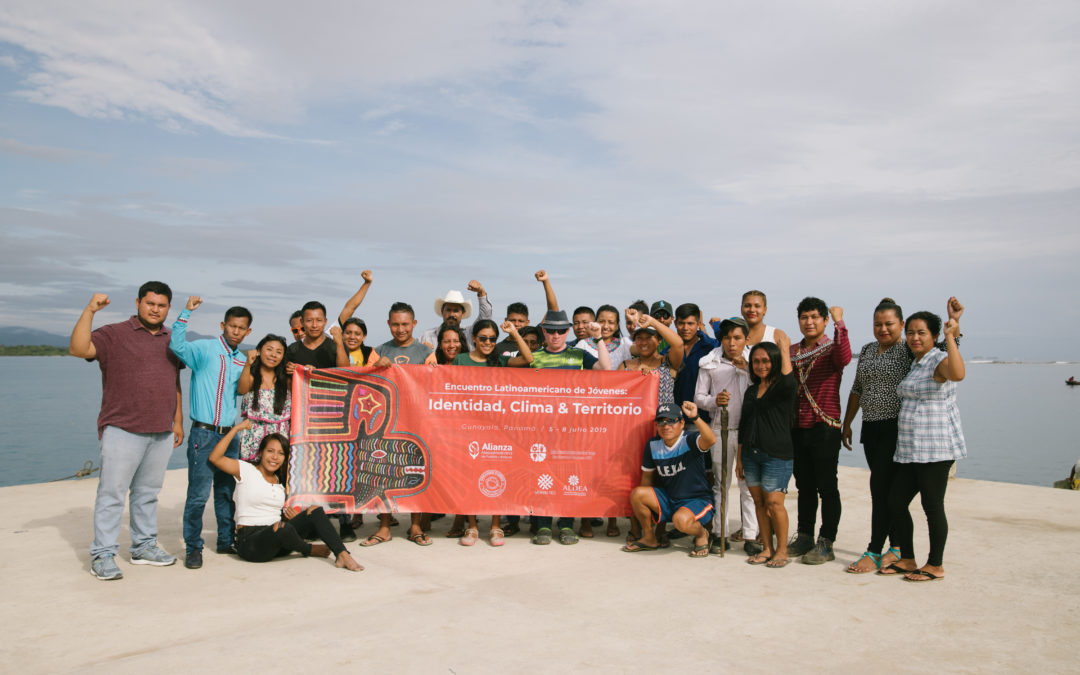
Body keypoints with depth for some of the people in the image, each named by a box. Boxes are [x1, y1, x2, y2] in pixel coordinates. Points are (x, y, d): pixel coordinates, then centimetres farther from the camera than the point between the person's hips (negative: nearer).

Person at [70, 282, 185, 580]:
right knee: (112, 492, -2)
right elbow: (78, 349, -18)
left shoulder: (171, 340, 14)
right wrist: (90, 310, -23)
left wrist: (178, 421, 15)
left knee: (148, 493, 13)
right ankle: (103, 554, 5)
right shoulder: (114, 334, -2)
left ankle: (144, 546, 24)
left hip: (162, 432, 5)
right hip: (122, 430, -5)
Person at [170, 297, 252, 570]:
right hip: (204, 434, -6)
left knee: (227, 492, 14)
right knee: (198, 494, -6)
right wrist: (186, 312, -26)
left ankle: (226, 541, 25)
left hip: (230, 434, 6)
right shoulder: (205, 349, -4)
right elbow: (177, 346, -22)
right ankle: (193, 547, 6)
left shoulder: (243, 360, 13)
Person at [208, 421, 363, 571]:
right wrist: (236, 428, -11)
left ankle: (342, 555, -25)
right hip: (249, 541, -6)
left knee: (315, 511, -14)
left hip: (276, 541, 6)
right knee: (281, 527, -38)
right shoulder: (246, 470, 1)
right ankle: (309, 550, -6)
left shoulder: (281, 481, 18)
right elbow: (215, 458, -13)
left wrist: (294, 518, -1)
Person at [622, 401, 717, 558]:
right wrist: (642, 508, 15)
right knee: (636, 493, -17)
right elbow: (647, 476, 12)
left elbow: (710, 440, -40)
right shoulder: (652, 445, 0)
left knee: (681, 519, -36)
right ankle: (649, 538, 6)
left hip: (697, 501, -5)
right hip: (668, 499, 6)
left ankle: (701, 535, 2)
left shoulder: (689, 440, -17)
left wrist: (695, 418, -55)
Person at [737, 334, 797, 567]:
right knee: (759, 502, 9)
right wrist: (739, 459, 16)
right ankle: (767, 548, 20)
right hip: (751, 454, 6)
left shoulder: (782, 388, -4)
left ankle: (782, 550, 9)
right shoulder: (751, 392, 14)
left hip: (777, 454, -6)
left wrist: (785, 349, -22)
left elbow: (788, 382, -31)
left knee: (774, 503, -6)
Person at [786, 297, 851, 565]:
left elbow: (844, 358, -28)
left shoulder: (831, 349, -3)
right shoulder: (792, 351, 13)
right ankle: (804, 537, 24)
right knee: (804, 486, 14)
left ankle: (826, 543, 9)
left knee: (826, 487, 1)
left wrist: (839, 322, -27)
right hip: (797, 428, 6)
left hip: (825, 427, -6)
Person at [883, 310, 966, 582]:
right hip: (910, 450, 9)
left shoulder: (939, 360, -10)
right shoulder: (915, 364, 18)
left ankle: (935, 566, 11)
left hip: (936, 448, -9)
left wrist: (951, 336, -33)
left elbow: (957, 373, -35)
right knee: (896, 501, 8)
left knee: (932, 505, -1)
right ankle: (907, 560, 19)